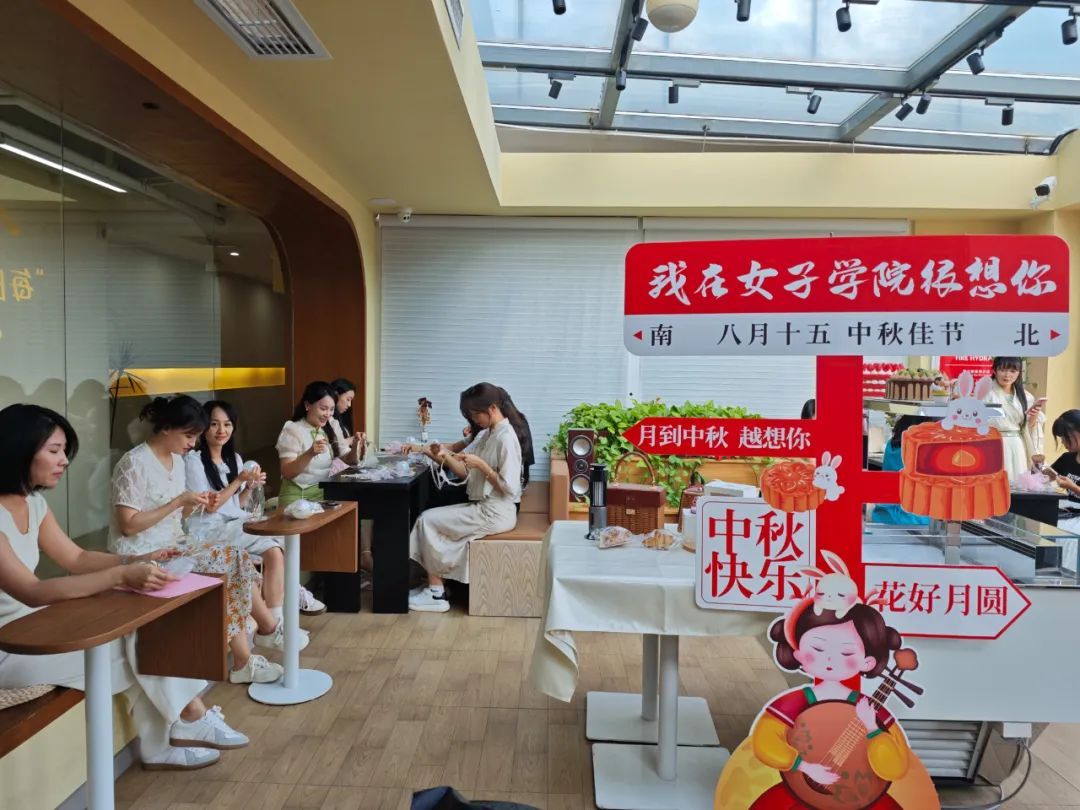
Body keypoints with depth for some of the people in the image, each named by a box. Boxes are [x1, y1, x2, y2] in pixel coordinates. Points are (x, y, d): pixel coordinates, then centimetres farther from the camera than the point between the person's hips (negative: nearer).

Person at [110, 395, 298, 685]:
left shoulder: (176, 459, 9)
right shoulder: (134, 464, -17)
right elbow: (128, 526, -20)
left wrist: (193, 504, -5)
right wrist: (179, 501, -22)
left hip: (173, 544, 8)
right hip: (143, 555, -8)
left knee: (235, 561, -10)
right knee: (225, 570, -19)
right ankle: (268, 629, -3)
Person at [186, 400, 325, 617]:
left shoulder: (234, 458, 12)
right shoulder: (193, 460, -9)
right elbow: (207, 507, -14)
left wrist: (250, 486, -4)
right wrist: (239, 481, -18)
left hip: (241, 522, 7)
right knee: (273, 552, -25)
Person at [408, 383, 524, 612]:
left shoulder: (506, 439, -18)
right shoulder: (485, 435, 11)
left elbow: (510, 488, -23)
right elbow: (464, 471, 6)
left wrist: (481, 465, -22)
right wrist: (443, 456, -11)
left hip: (495, 513, -9)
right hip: (482, 507, 10)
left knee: (428, 520, -7)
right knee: (431, 518, 8)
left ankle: (436, 593, 0)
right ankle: (436, 586, 8)